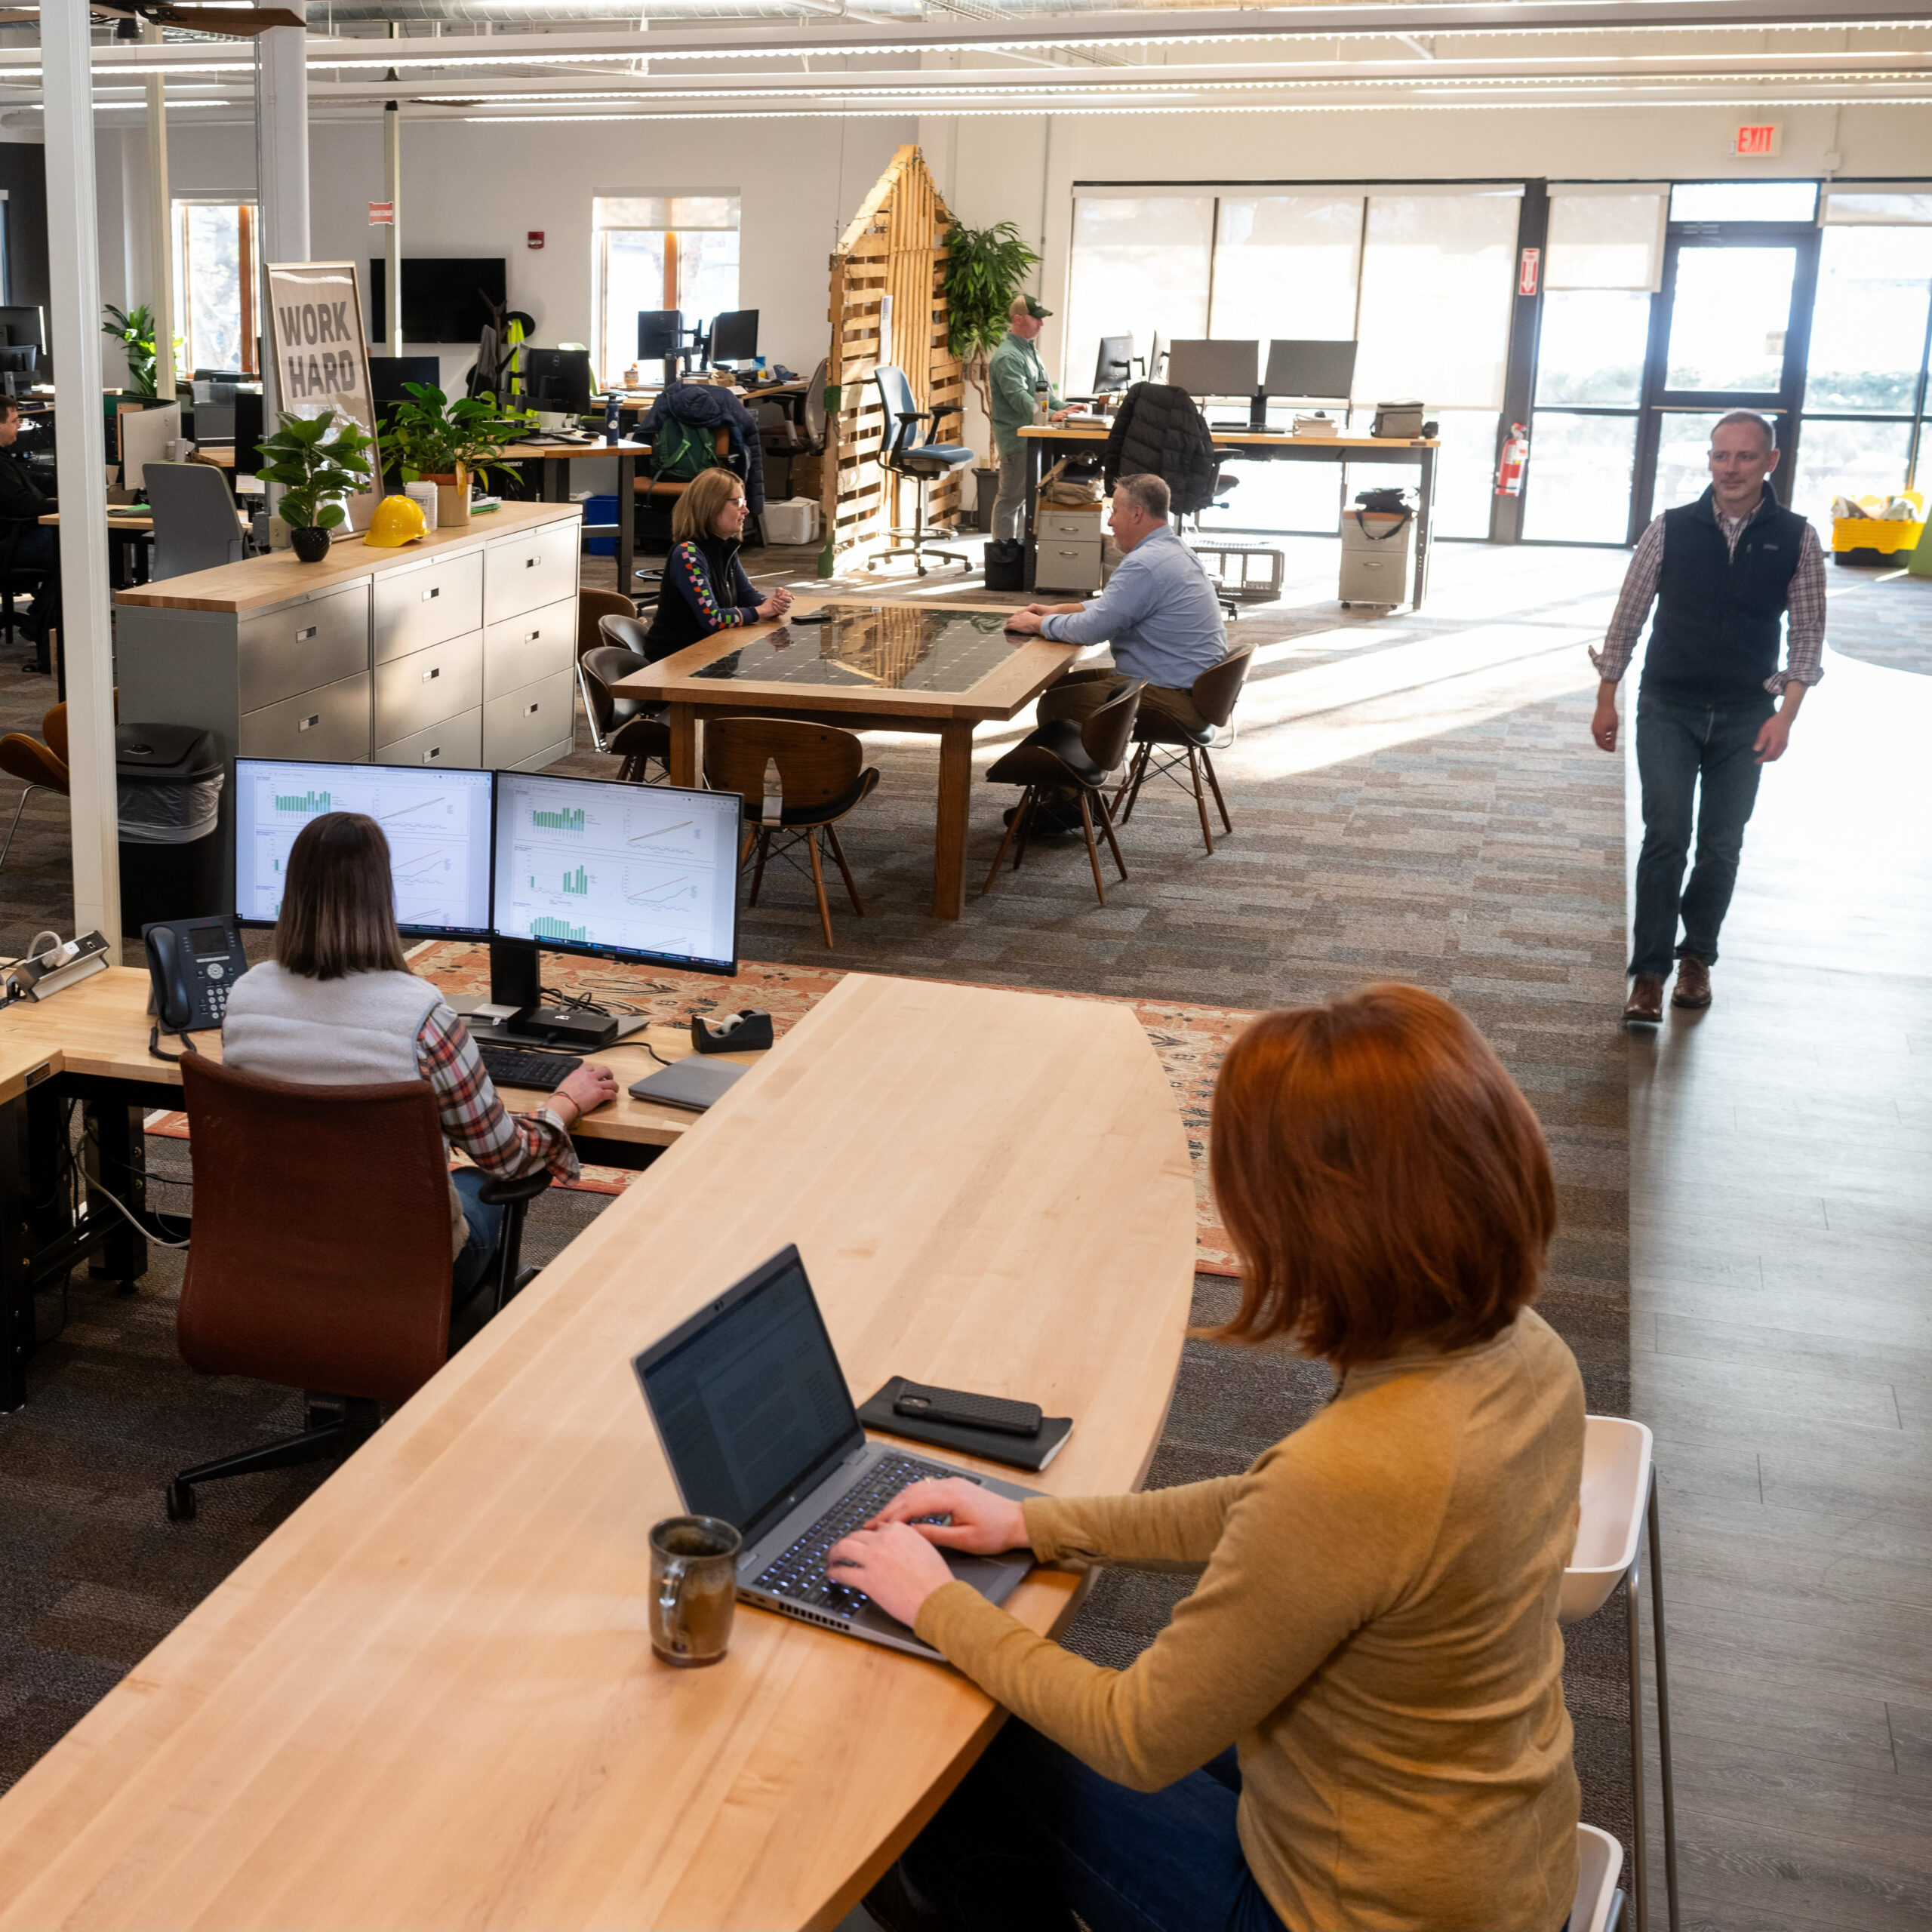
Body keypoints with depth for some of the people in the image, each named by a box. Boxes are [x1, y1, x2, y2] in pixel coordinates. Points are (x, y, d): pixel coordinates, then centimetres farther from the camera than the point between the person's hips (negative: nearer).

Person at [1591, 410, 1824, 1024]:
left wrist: (1785, 714, -9)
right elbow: (1628, 617, 4)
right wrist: (1606, 699, 5)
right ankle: (1649, 972, -7)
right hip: (1668, 709, -1)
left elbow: (1807, 635, 1)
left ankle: (1697, 955, 26)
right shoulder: (1670, 530, -4)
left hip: (1745, 719, 1)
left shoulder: (1796, 539, -2)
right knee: (1666, 836, -10)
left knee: (1722, 846, 8)